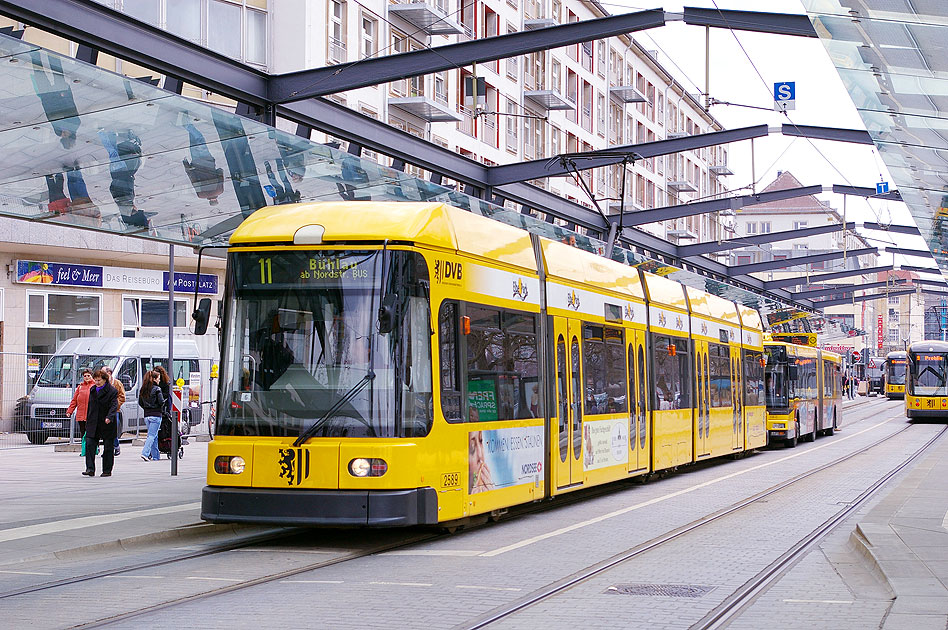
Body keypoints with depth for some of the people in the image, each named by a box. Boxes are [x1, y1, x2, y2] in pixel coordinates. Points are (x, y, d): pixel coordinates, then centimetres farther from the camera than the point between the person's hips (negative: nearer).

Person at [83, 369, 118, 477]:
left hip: (107, 424, -5)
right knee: (89, 445, -8)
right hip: (93, 424, 5)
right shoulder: (93, 390, 13)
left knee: (108, 448, 3)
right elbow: (90, 406, 19)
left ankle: (107, 470, 12)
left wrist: (109, 417, -34)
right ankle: (90, 469, -10)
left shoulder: (112, 391, -7)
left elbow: (114, 406, -17)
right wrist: (87, 421, 17)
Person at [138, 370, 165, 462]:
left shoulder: (143, 390, 8)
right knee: (152, 435, -5)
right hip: (156, 415, -6)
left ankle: (156, 456, 18)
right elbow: (161, 402, -15)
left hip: (147, 415, 6)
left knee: (154, 435, 14)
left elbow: (140, 402, 11)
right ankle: (145, 453, -18)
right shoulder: (157, 389, -11)